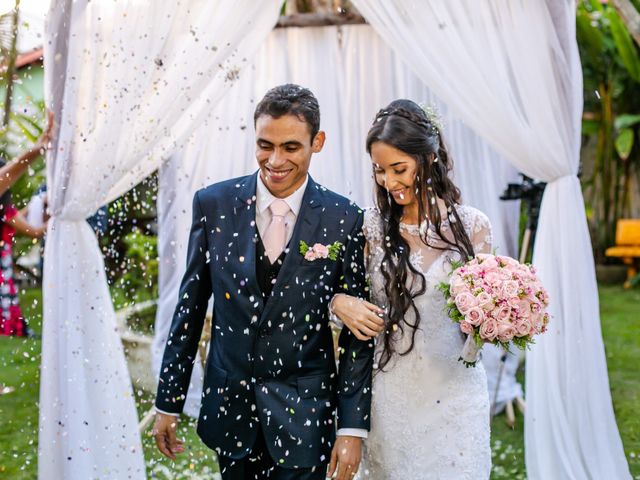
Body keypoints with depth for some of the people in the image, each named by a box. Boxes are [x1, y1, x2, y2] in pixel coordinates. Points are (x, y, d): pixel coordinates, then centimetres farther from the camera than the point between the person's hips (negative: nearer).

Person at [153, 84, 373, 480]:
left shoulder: (343, 220, -9)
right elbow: (190, 306, 2)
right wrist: (169, 402, 5)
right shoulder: (213, 204, -5)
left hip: (303, 414, -2)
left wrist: (353, 427, -8)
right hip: (229, 405, 2)